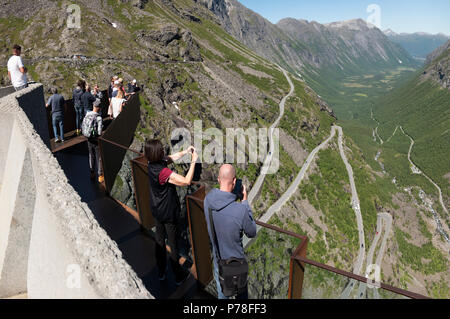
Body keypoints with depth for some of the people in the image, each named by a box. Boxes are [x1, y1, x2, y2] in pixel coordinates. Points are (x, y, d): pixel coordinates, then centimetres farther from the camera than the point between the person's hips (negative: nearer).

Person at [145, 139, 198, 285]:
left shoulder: (152, 164, -6)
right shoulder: (163, 171, -32)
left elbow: (171, 158, 8)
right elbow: (186, 181, -33)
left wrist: (186, 151, -3)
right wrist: (193, 161, -26)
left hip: (157, 211, 8)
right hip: (168, 213, -8)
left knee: (160, 241, 22)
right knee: (173, 245, 9)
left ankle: (161, 272, 41)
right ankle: (178, 276, 28)